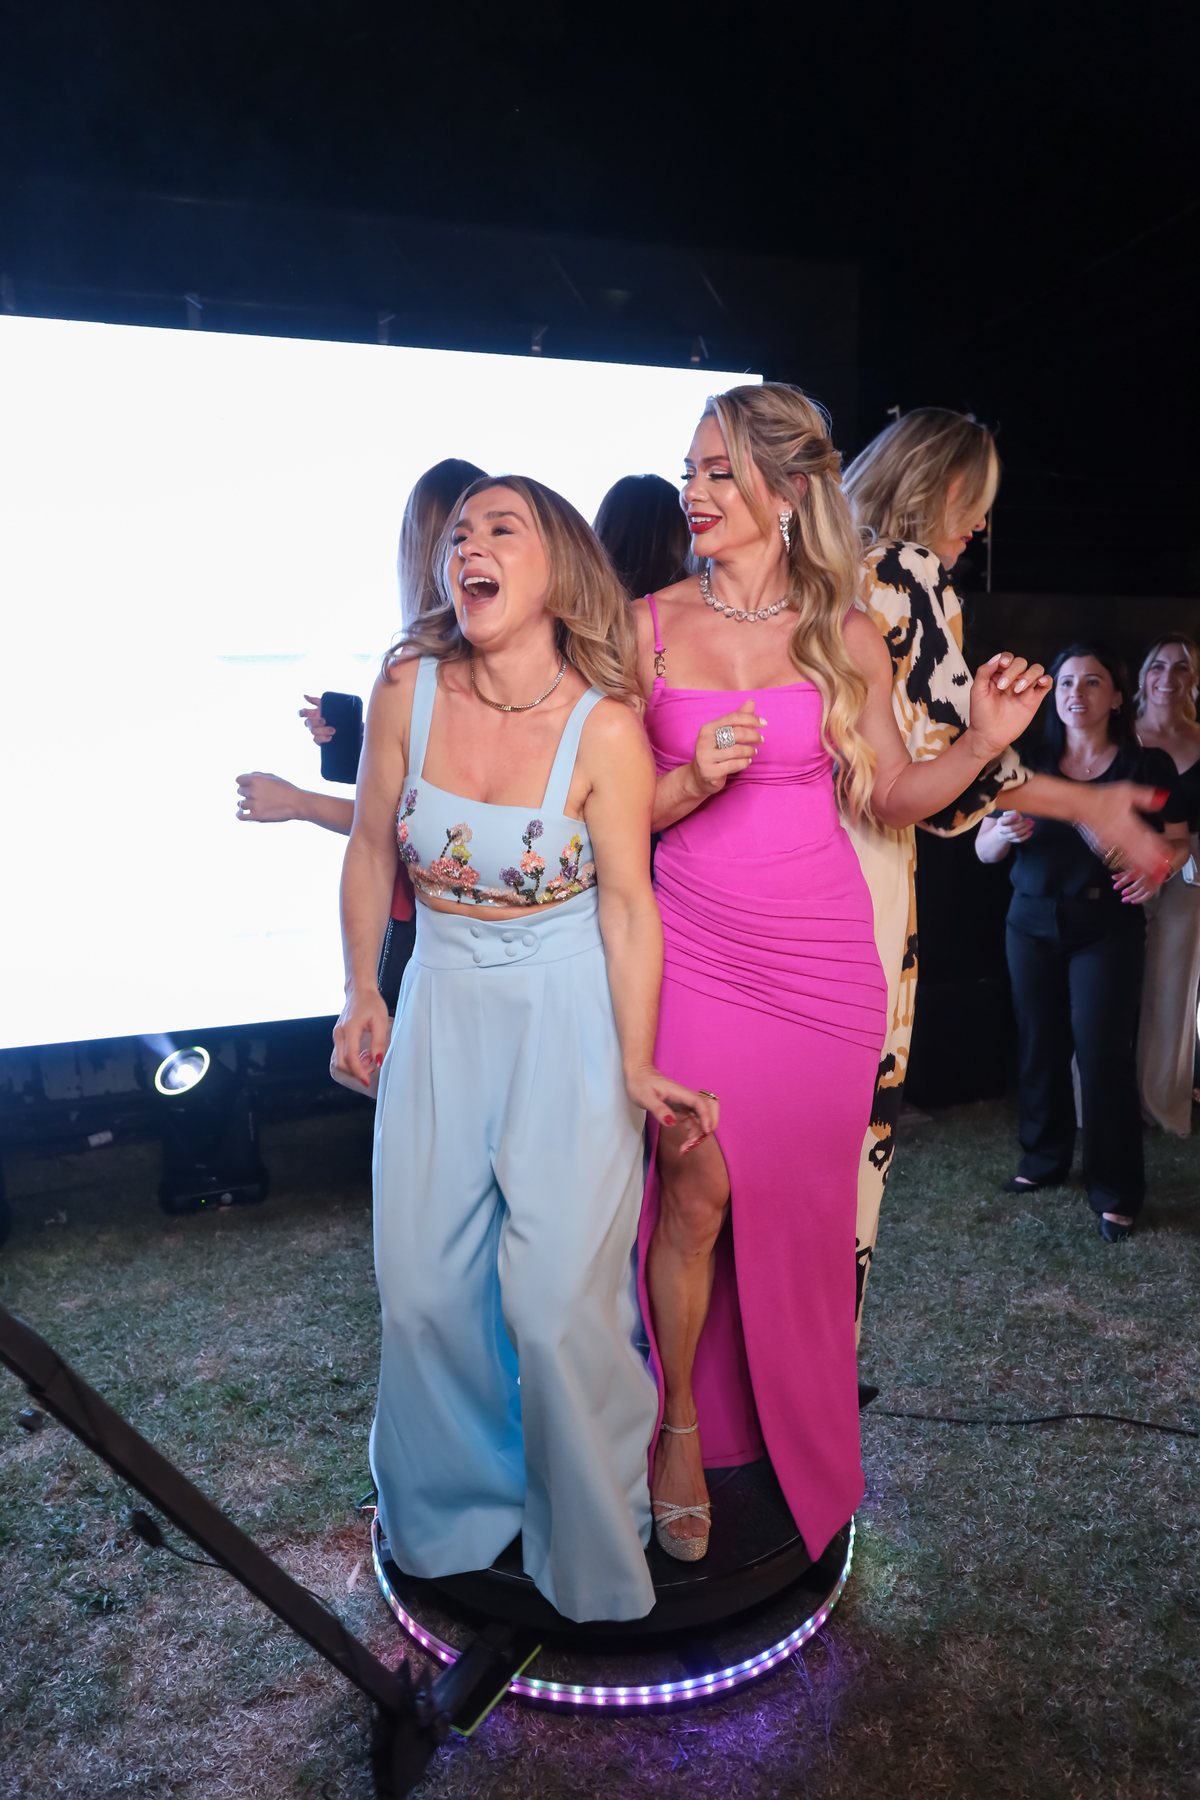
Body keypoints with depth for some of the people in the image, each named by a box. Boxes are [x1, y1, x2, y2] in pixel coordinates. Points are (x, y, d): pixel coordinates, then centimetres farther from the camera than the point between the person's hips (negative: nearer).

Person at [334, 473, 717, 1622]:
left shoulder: (605, 726, -16)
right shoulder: (409, 687, -7)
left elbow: (628, 903, -12)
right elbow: (372, 848, 4)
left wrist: (637, 1065, -15)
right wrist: (361, 994, 6)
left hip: (567, 1017, -3)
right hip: (442, 1007, 4)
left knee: (559, 1301, -3)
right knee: (422, 1286, 10)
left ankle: (591, 1547, 29)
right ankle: (455, 1508, 41)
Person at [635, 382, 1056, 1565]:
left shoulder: (846, 637, 4)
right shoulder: (651, 625, 1)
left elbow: (893, 796, 10)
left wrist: (984, 741, -6)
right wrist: (696, 778, -18)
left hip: (821, 958, 1)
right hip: (695, 950, -1)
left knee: (800, 1208, 10)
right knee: (697, 1195, -3)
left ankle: (796, 1441, 35)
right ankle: (682, 1427, 24)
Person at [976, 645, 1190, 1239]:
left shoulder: (1147, 767, -2)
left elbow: (1179, 841, 4)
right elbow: (983, 849, 1)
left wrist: (1158, 867, -19)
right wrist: (1004, 834, -22)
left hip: (1107, 928, -2)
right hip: (1033, 923, 3)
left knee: (1102, 1053, -4)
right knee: (1040, 1046, 10)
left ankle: (1115, 1191, 12)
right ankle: (1044, 1160, 30)